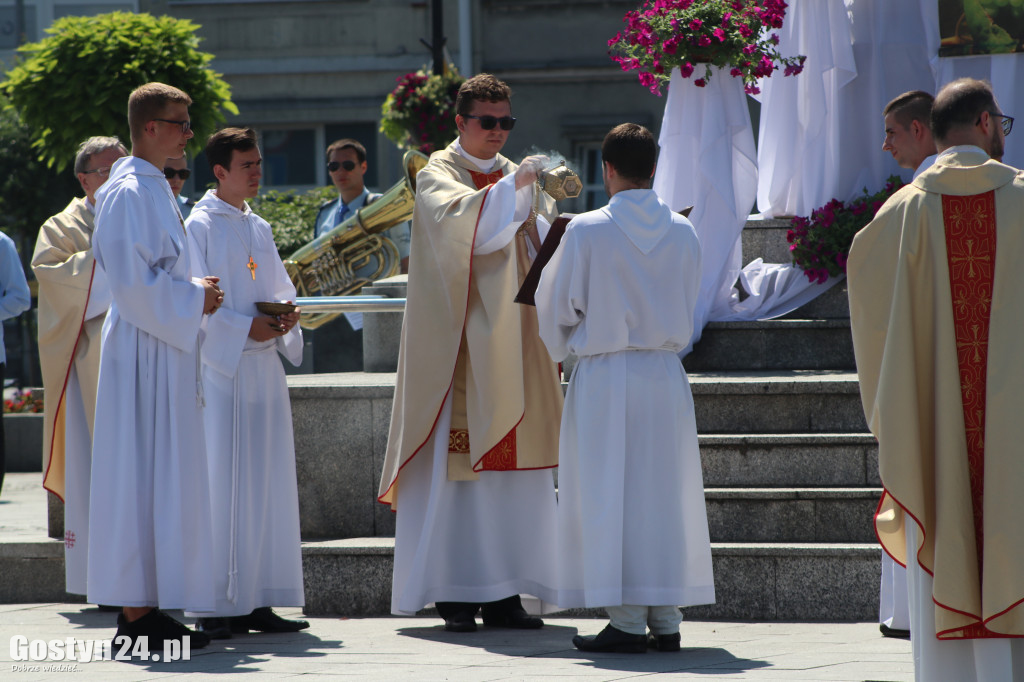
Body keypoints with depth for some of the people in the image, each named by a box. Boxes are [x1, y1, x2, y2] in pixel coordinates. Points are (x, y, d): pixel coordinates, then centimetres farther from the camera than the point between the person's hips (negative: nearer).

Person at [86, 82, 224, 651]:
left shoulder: (154, 190, 17)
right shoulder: (130, 193, -14)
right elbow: (132, 282, -21)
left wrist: (195, 293, 12)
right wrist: (193, 297, -11)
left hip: (165, 350, 10)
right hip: (144, 354, -10)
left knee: (164, 480, 10)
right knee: (146, 475, -9)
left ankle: (147, 607, 13)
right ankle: (137, 615, -7)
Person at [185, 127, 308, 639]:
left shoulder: (258, 229, 18)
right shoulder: (200, 226, -4)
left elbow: (279, 288, 22)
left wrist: (286, 317, 0)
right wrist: (246, 327, -18)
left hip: (264, 365, 7)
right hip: (221, 366, -7)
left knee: (267, 481, 5)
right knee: (222, 481, -8)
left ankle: (257, 601, 9)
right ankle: (216, 606, -6)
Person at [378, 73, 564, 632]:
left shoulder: (516, 177, 18)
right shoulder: (437, 174, 0)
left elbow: (545, 244, 9)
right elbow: (456, 218, -21)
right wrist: (512, 187, -30)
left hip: (509, 344, 6)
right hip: (458, 343, -5)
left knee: (510, 462, 3)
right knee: (454, 460, -7)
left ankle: (502, 592, 5)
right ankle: (453, 593, -5)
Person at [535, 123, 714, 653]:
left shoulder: (585, 231, -9)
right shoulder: (683, 232, 2)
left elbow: (558, 306, -1)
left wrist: (561, 351, 19)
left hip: (604, 376, -4)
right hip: (666, 373, 4)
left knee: (610, 496, 0)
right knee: (665, 495, 9)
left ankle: (628, 622, -3)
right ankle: (666, 620, 9)